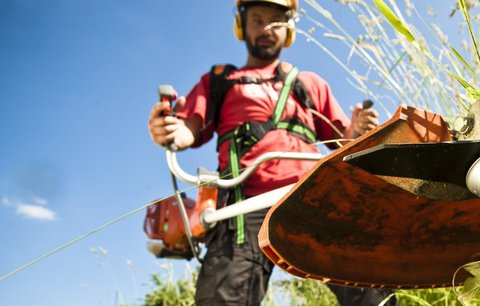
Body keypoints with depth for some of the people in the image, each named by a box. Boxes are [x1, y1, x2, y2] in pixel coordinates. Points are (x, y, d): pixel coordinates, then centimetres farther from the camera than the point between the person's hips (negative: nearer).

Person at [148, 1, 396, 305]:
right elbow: (190, 131, 11)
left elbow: (341, 142, 24)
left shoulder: (312, 83, 32)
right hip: (249, 205, -1)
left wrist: (355, 132, -1)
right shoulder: (218, 81, 27)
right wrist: (171, 134, -14)